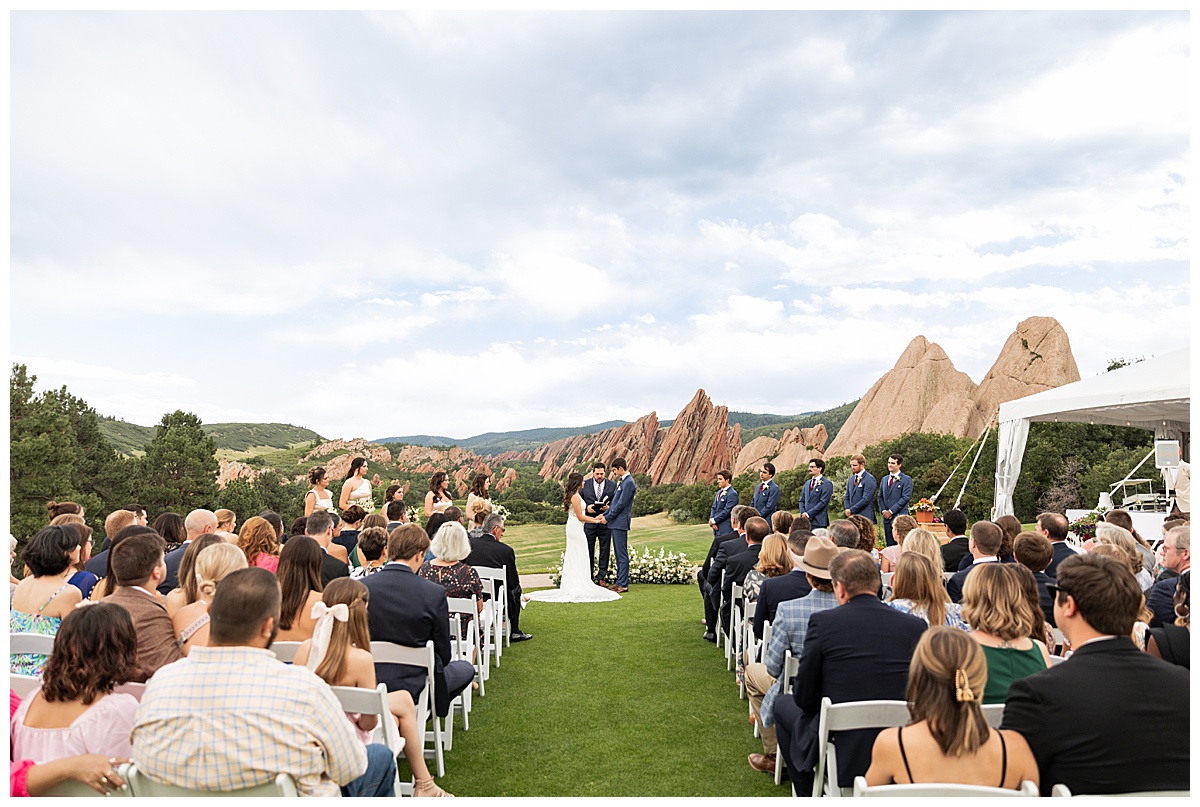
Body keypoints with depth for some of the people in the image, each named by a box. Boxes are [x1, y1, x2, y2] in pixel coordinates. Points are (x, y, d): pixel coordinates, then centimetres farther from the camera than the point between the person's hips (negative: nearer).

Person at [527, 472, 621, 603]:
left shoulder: (573, 495, 13)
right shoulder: (575, 496, -17)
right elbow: (580, 516, -16)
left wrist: (593, 518, 15)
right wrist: (595, 521, -6)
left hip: (573, 527, 10)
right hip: (576, 528, -10)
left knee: (572, 557, 13)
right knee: (579, 557, -4)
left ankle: (571, 586, 18)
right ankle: (578, 587, -1)